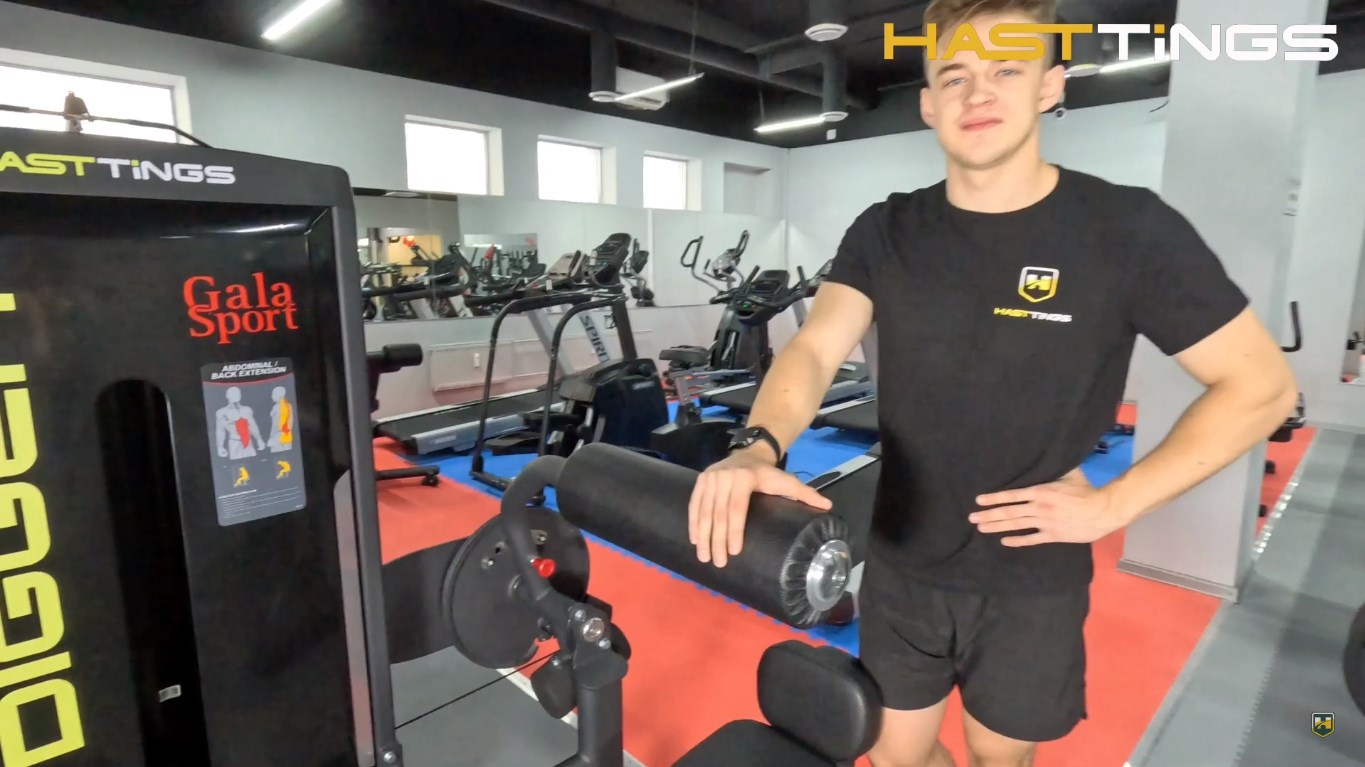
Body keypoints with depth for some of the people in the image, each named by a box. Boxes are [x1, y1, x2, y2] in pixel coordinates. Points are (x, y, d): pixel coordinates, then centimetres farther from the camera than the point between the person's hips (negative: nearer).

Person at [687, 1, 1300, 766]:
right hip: (900, 567, 2)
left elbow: (1263, 383, -7)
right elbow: (815, 350, -16)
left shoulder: (1128, 228, -12)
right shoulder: (885, 231, -5)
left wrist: (1114, 503, -15)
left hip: (1032, 583, -1)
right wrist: (759, 447, -36)